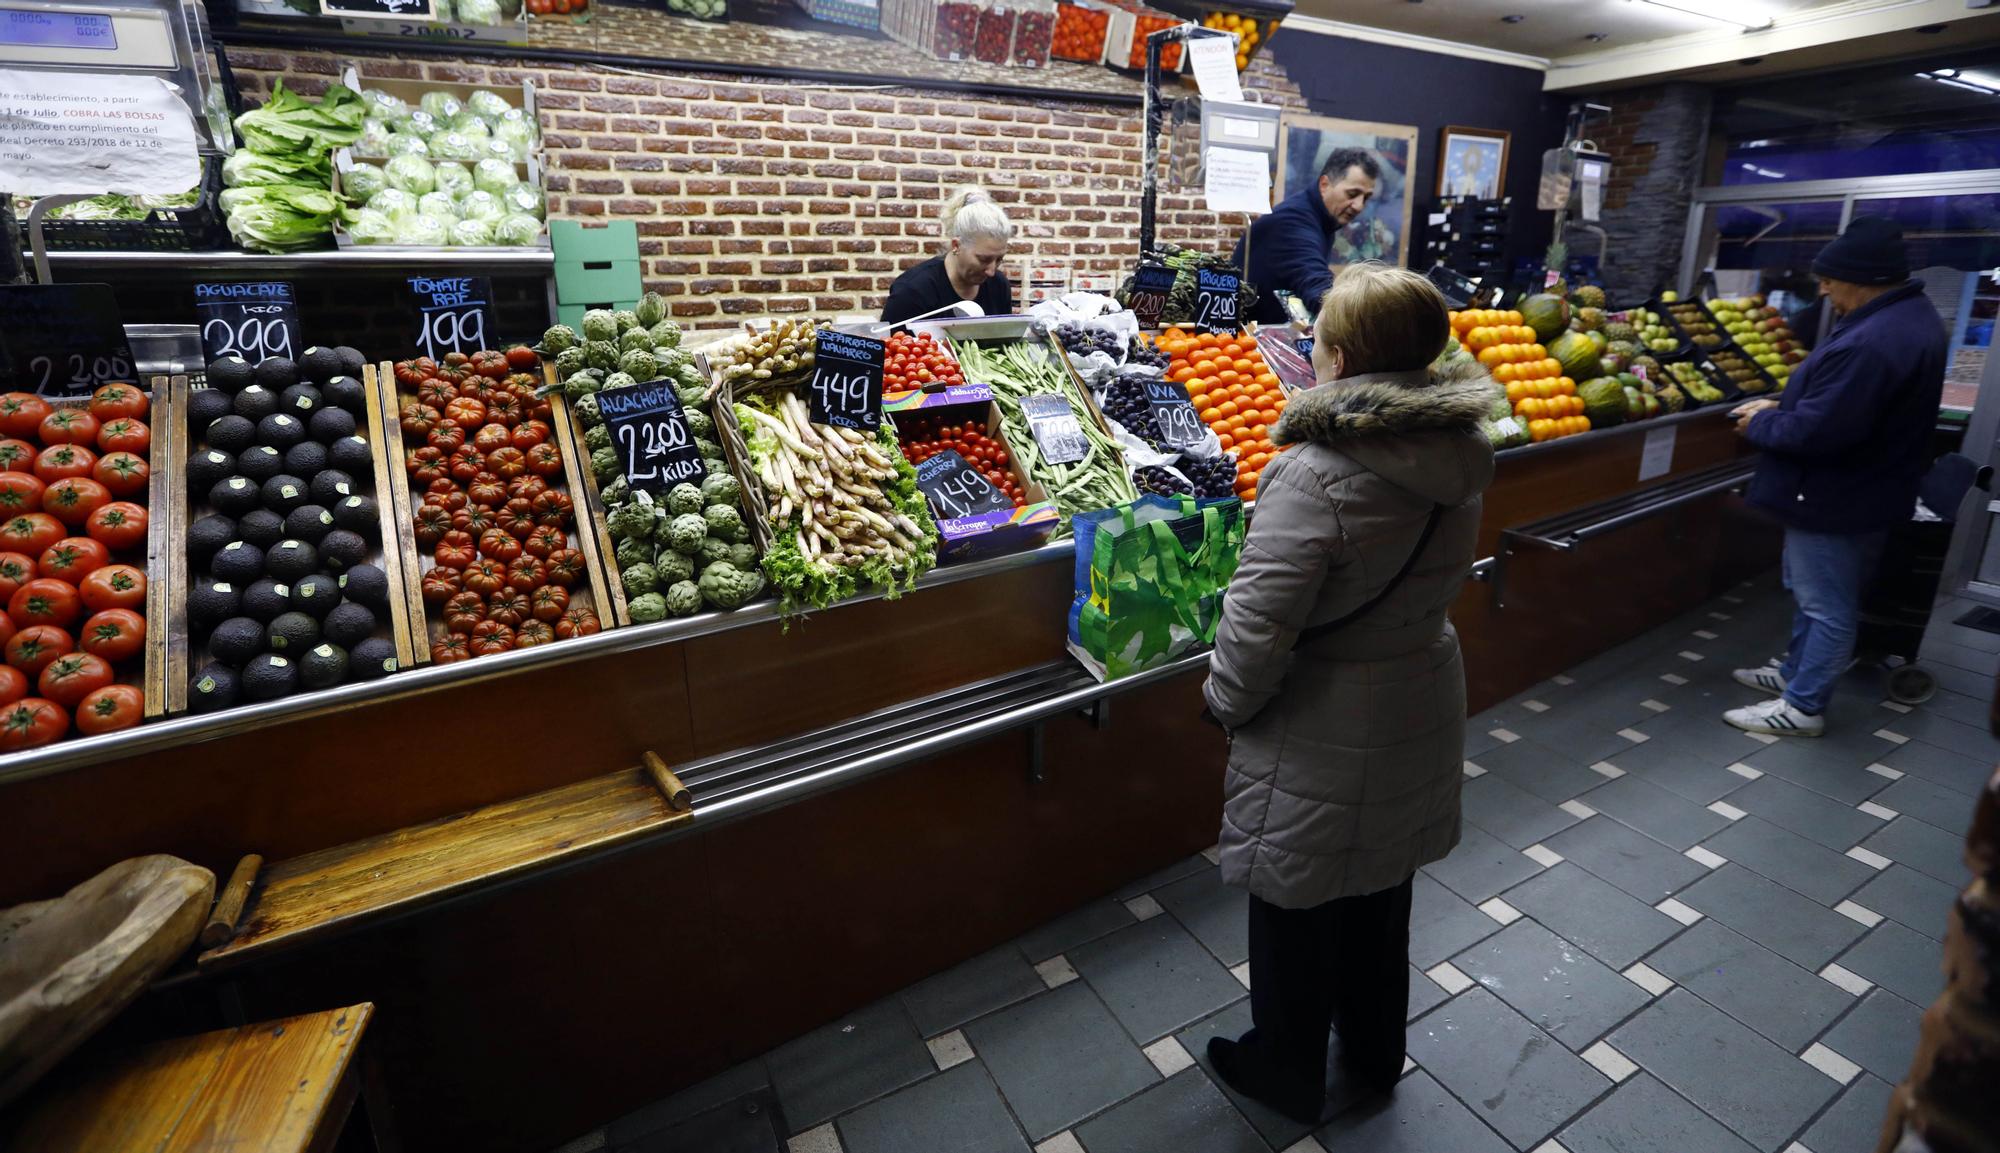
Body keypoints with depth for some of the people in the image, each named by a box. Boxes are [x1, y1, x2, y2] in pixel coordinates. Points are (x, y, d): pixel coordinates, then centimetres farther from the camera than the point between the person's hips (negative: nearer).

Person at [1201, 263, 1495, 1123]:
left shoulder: (1316, 476, -29)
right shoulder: (1454, 457, -4)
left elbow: (1256, 626, -27)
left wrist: (1224, 701, -10)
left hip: (1324, 737, -7)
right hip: (1419, 711, 8)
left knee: (1298, 907, 15)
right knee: (1382, 894, 26)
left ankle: (1287, 1074, 39)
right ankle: (1375, 1054, 50)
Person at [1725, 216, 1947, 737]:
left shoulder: (1869, 344, -31)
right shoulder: (1911, 315, 6)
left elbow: (1816, 431, -30)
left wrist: (1761, 423, -13)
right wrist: (1783, 406, 4)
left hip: (1836, 497, -11)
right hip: (1862, 487, 11)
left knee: (1826, 605, 2)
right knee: (1813, 594, 23)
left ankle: (1803, 706, 15)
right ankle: (1796, 672, 38)